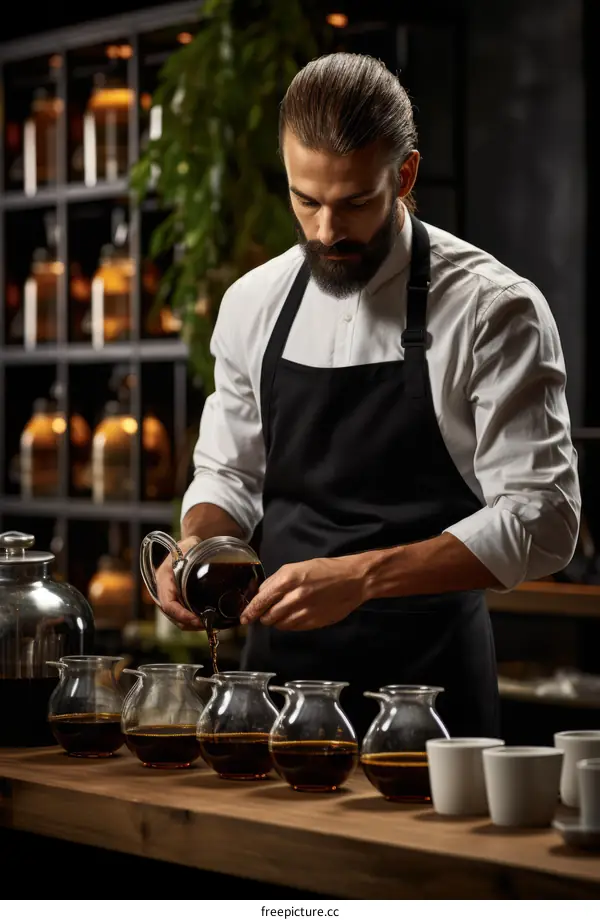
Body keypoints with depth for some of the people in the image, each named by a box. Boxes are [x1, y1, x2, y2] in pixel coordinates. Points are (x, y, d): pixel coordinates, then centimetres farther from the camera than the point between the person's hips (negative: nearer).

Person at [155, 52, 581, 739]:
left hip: (425, 681, -4)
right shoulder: (253, 304, 4)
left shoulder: (493, 309, -12)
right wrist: (193, 547, -6)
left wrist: (360, 577, -26)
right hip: (280, 668, 4)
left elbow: (540, 521, -16)